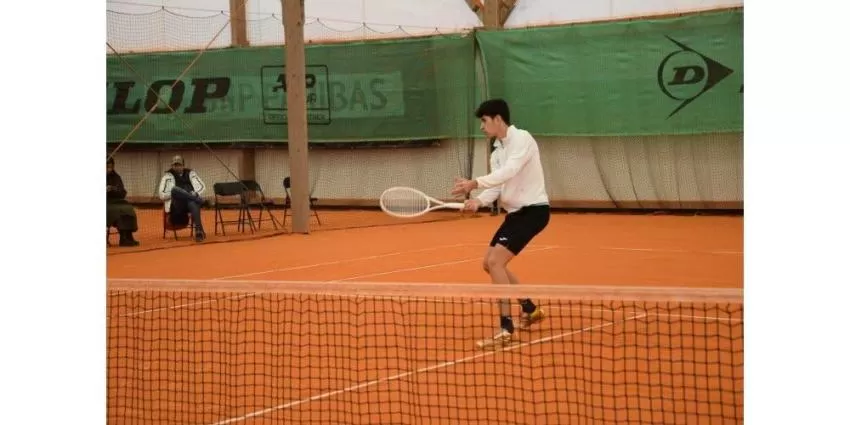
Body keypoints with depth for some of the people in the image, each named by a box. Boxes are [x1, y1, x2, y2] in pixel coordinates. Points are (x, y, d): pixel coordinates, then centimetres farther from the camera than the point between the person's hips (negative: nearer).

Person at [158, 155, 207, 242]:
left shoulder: (190, 173, 17)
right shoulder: (168, 176, 9)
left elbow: (202, 187, 14)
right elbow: (162, 195, 0)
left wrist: (195, 194, -7)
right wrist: (175, 193, -14)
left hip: (192, 202, 2)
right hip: (176, 206, -2)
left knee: (193, 203, -38)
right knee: (175, 189, -34)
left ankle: (199, 230, -52)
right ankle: (201, 201, -40)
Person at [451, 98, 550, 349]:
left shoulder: (522, 139, -14)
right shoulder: (497, 152, 12)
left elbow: (508, 172, -29)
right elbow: (496, 187, 3)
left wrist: (474, 183, -40)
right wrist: (478, 201, -18)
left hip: (533, 210, -10)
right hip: (515, 212, 10)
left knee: (495, 261, -19)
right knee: (490, 264, 14)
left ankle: (506, 329, -18)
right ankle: (530, 310, 30)